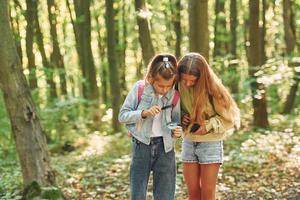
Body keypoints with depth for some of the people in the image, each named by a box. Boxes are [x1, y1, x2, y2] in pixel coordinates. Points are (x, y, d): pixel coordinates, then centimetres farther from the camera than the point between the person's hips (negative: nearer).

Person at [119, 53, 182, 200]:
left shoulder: (175, 95, -4)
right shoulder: (140, 88, -8)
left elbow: (176, 121, 8)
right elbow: (122, 115, -5)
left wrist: (177, 131, -14)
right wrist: (144, 113, -20)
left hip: (165, 147, 1)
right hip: (142, 146, -1)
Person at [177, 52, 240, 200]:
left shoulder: (212, 88, -18)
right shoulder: (179, 86, -7)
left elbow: (229, 117, -9)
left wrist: (208, 126, -18)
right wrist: (181, 117, -9)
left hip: (211, 143, -4)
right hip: (188, 142, 4)